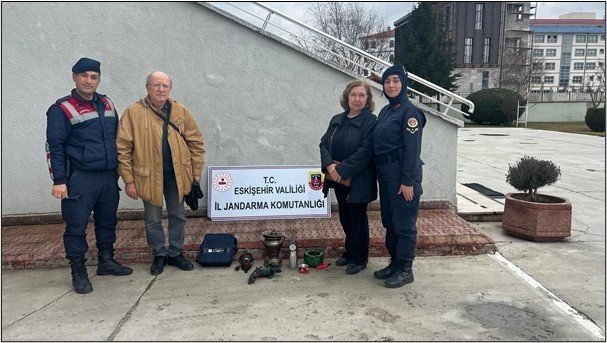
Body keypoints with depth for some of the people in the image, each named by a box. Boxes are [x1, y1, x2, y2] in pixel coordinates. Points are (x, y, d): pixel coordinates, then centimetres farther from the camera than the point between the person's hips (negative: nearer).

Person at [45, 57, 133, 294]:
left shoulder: (107, 104, 10)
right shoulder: (62, 110, -7)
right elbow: (54, 147, -7)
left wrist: (119, 169, 17)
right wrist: (59, 181, -11)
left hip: (109, 177, 6)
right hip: (79, 179, -5)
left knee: (107, 222, 15)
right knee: (76, 227, 1)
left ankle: (106, 261, 30)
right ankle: (78, 273, 14)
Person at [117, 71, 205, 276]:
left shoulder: (180, 111, 1)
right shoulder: (133, 113, -7)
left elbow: (196, 141, 4)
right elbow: (123, 148, -8)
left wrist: (196, 171, 1)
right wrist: (128, 180, -10)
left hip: (177, 174, 3)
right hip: (149, 176, -2)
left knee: (178, 216, 13)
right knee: (153, 219, 11)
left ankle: (175, 253, 30)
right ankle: (159, 255, 29)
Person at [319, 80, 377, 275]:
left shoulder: (371, 122, -11)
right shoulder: (336, 120, 9)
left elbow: (364, 152, -19)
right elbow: (324, 143, 6)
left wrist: (342, 170, -20)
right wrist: (330, 165, -12)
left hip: (358, 181, -6)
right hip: (339, 180, 6)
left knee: (358, 218, 6)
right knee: (345, 217, 17)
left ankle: (359, 259, 22)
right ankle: (349, 252, 36)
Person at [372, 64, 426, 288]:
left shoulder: (409, 111, -11)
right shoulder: (385, 111, 14)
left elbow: (412, 149, -16)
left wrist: (408, 181, -19)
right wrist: (380, 173, 13)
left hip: (402, 174, -8)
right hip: (385, 173, 9)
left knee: (404, 224, 0)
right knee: (389, 222, 15)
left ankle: (405, 270, 12)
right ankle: (394, 263, 28)